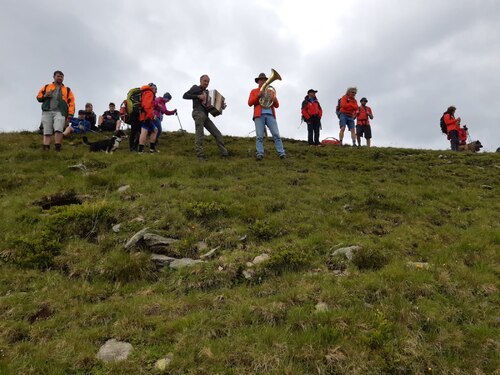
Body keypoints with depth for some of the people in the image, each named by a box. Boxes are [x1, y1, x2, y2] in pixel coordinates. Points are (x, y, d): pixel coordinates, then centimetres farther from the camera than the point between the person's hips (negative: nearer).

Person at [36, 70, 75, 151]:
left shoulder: (67, 90, 20)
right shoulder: (46, 87, 24)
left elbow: (71, 103, 11)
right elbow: (38, 96, 23)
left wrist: (69, 116, -2)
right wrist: (44, 96, -2)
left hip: (59, 112, -2)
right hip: (47, 112, 2)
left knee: (58, 129, -24)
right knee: (47, 132, -5)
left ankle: (57, 149, -27)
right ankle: (46, 150, -10)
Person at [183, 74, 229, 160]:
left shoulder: (207, 92, 27)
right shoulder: (196, 88, 9)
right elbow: (185, 96, -3)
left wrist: (221, 106, 12)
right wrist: (198, 96, -12)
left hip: (205, 116, 7)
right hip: (198, 113, -7)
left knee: (217, 134, 0)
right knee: (199, 136, -13)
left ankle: (224, 153, -1)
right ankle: (201, 156, -16)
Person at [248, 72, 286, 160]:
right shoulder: (254, 91, 20)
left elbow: (277, 105, 17)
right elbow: (250, 103, 4)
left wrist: (275, 100, -6)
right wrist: (258, 95, -9)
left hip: (270, 115, 1)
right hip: (259, 115, -1)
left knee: (276, 135, -9)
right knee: (259, 136, -11)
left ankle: (282, 153, -13)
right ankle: (260, 154, -15)